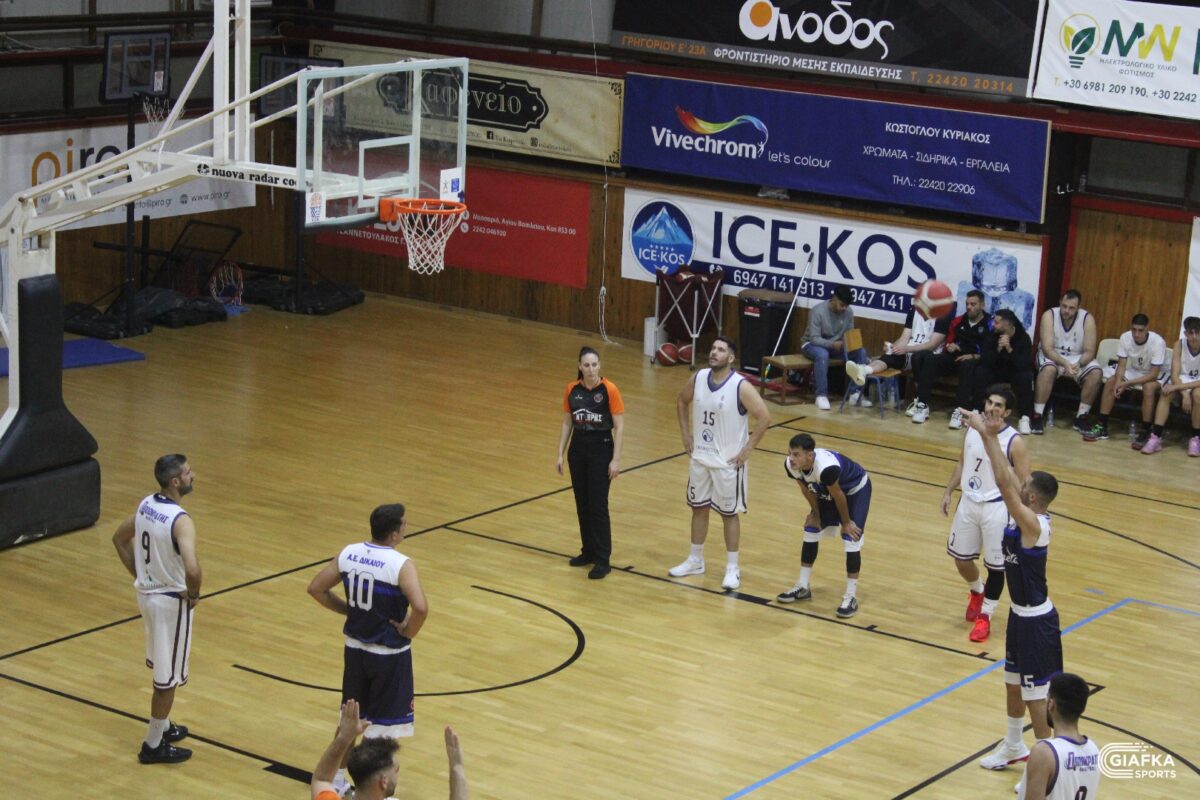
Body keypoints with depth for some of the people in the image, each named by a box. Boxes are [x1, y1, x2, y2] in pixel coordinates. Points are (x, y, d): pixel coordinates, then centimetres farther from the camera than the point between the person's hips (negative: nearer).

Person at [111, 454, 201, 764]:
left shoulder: (146, 504, 0)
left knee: (161, 666, 25)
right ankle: (154, 745, 15)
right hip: (171, 601, -8)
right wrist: (193, 595, -18)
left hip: (146, 593, 8)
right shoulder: (180, 520, -26)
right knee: (168, 676, 5)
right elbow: (192, 569, -38)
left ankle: (163, 726, 40)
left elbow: (119, 538, 15)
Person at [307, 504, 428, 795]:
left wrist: (348, 609, 9)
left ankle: (337, 780, 32)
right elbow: (421, 607, -35)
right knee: (383, 725, 8)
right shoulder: (401, 565, -22)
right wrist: (409, 631, -16)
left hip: (355, 647, 6)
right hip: (389, 654, -6)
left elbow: (316, 589, 2)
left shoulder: (348, 553, -4)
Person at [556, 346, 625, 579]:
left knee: (598, 505, -5)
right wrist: (560, 453, 7)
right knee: (582, 504, 11)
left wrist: (616, 459, -14)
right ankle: (588, 551, 26)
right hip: (578, 448, 5)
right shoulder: (572, 389, 0)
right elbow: (567, 423, 10)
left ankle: (602, 560, 1)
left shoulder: (609, 389, -13)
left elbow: (619, 426, -11)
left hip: (601, 449, -5)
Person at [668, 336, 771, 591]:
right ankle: (695, 561, 29)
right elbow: (681, 402, 16)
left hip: (728, 462, -5)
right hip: (700, 457, 5)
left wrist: (748, 449, -16)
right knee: (699, 508, 15)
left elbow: (764, 417, -18)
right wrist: (685, 433, 8)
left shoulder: (741, 387, -19)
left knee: (729, 513, 4)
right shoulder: (698, 378, -3)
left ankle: (732, 568, 14)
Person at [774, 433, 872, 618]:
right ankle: (802, 587, 22)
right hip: (826, 492, 7)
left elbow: (838, 495, -28)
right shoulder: (790, 465, -25)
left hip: (855, 490, -7)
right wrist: (815, 513, 5)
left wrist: (846, 522, -13)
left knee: (851, 539, -14)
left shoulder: (826, 468, -45)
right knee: (811, 531, 8)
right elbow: (807, 489, -6)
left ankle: (851, 597, -5)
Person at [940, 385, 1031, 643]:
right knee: (960, 558, 17)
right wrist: (949, 491, 12)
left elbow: (1024, 483, -14)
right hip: (969, 503, 6)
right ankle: (977, 591, 47)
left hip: (996, 508, -6)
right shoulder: (972, 429, -1)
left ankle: (985, 615, 23)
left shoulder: (1014, 442, -18)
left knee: (996, 566, 5)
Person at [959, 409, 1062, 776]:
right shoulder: (1026, 516, -3)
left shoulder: (1033, 524, -26)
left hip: (1036, 621, -10)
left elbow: (1004, 482, -33)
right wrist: (989, 435, -3)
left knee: (1035, 694, -1)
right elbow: (1007, 479, 4)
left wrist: (987, 434, -31)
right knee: (1013, 682, 24)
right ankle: (1014, 746, 41)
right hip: (1021, 613, 10)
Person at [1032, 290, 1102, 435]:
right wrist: (1065, 364, -39)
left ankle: (1081, 417, -12)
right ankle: (1037, 416, -28)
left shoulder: (1087, 319, -13)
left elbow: (1089, 352, -13)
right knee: (1049, 369, -36)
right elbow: (1047, 348, -23)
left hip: (1077, 358, 2)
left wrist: (1078, 364, -35)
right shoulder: (1049, 316, -17)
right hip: (1052, 356, -2)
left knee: (1095, 372, -25)